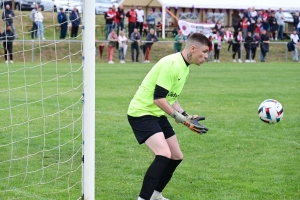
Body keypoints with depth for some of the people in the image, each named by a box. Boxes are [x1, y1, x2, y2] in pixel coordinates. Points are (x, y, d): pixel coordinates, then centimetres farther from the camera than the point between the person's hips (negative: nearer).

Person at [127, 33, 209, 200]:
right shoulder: (172, 64, -22)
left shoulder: (185, 67, 10)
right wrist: (177, 116, -20)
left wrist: (186, 116, 9)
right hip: (141, 113, -10)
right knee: (164, 154, -26)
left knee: (176, 157, 13)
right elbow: (158, 98, -25)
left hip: (157, 115, 10)